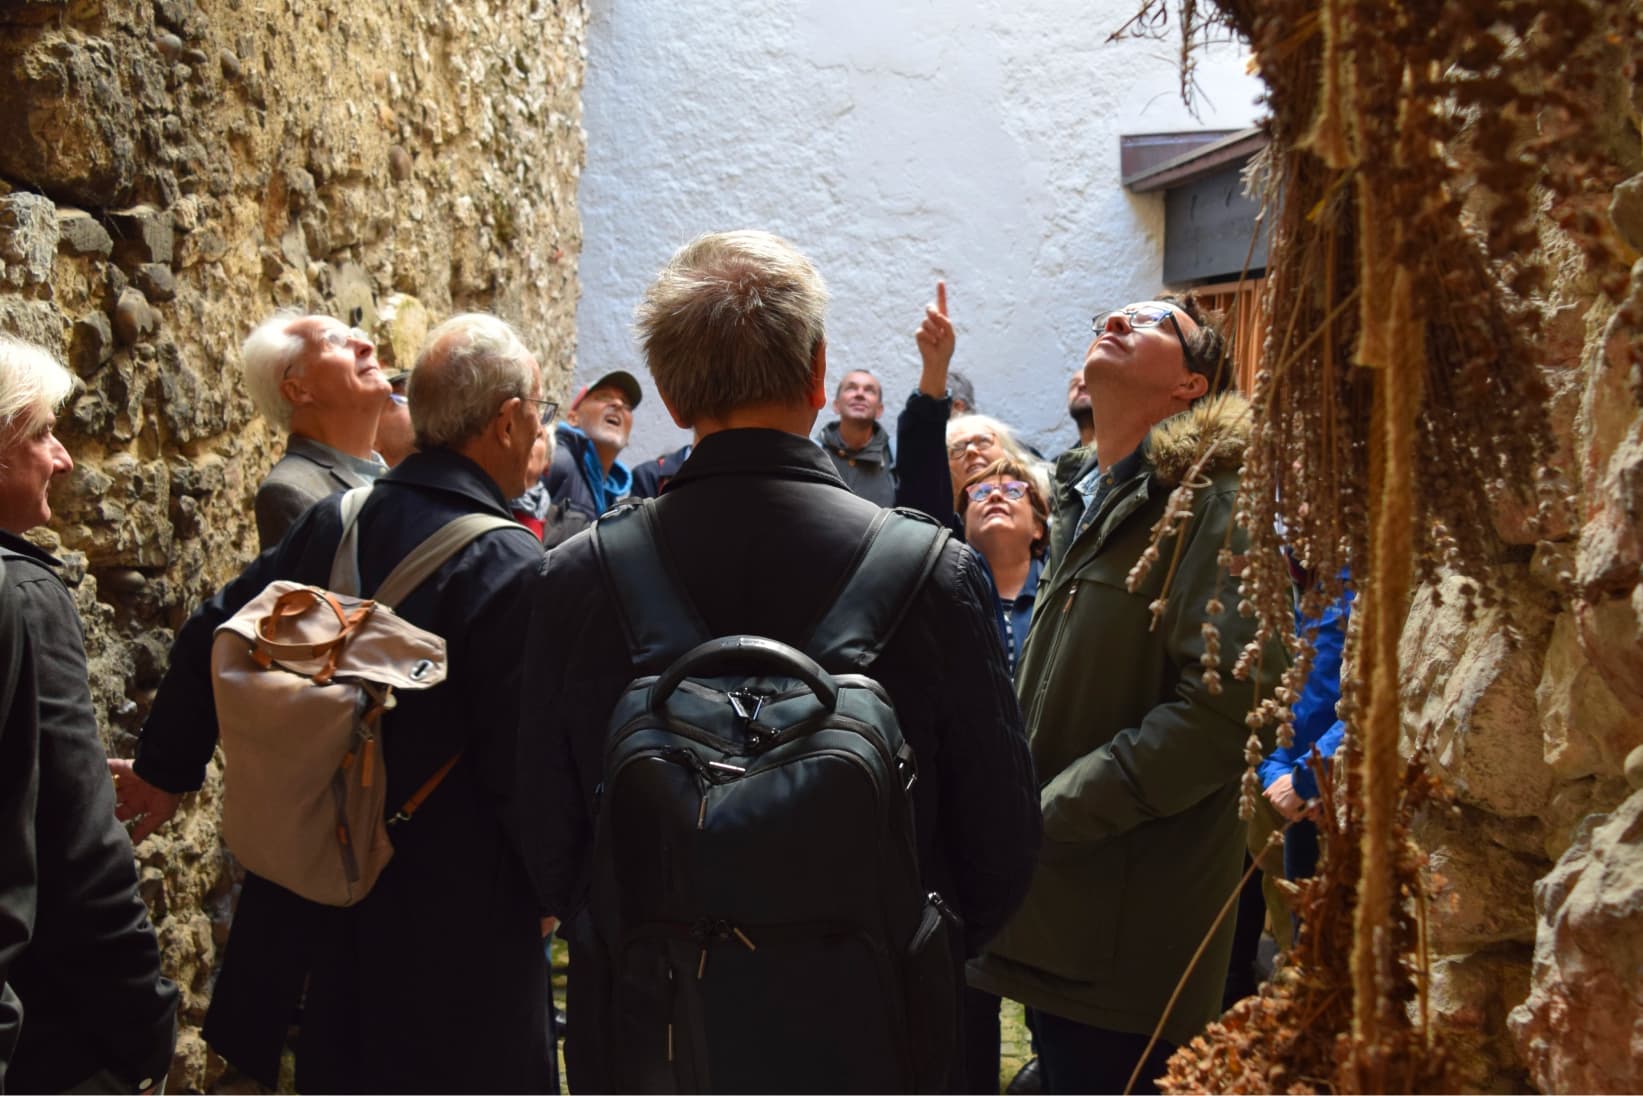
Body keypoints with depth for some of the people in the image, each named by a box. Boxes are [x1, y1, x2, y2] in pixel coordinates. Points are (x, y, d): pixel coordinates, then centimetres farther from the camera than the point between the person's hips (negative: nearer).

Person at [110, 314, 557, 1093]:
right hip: (460, 919, -6)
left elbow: (211, 641, 8)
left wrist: (164, 770, 23)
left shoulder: (332, 525, -1)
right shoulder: (510, 567, -22)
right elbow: (525, 762, -21)